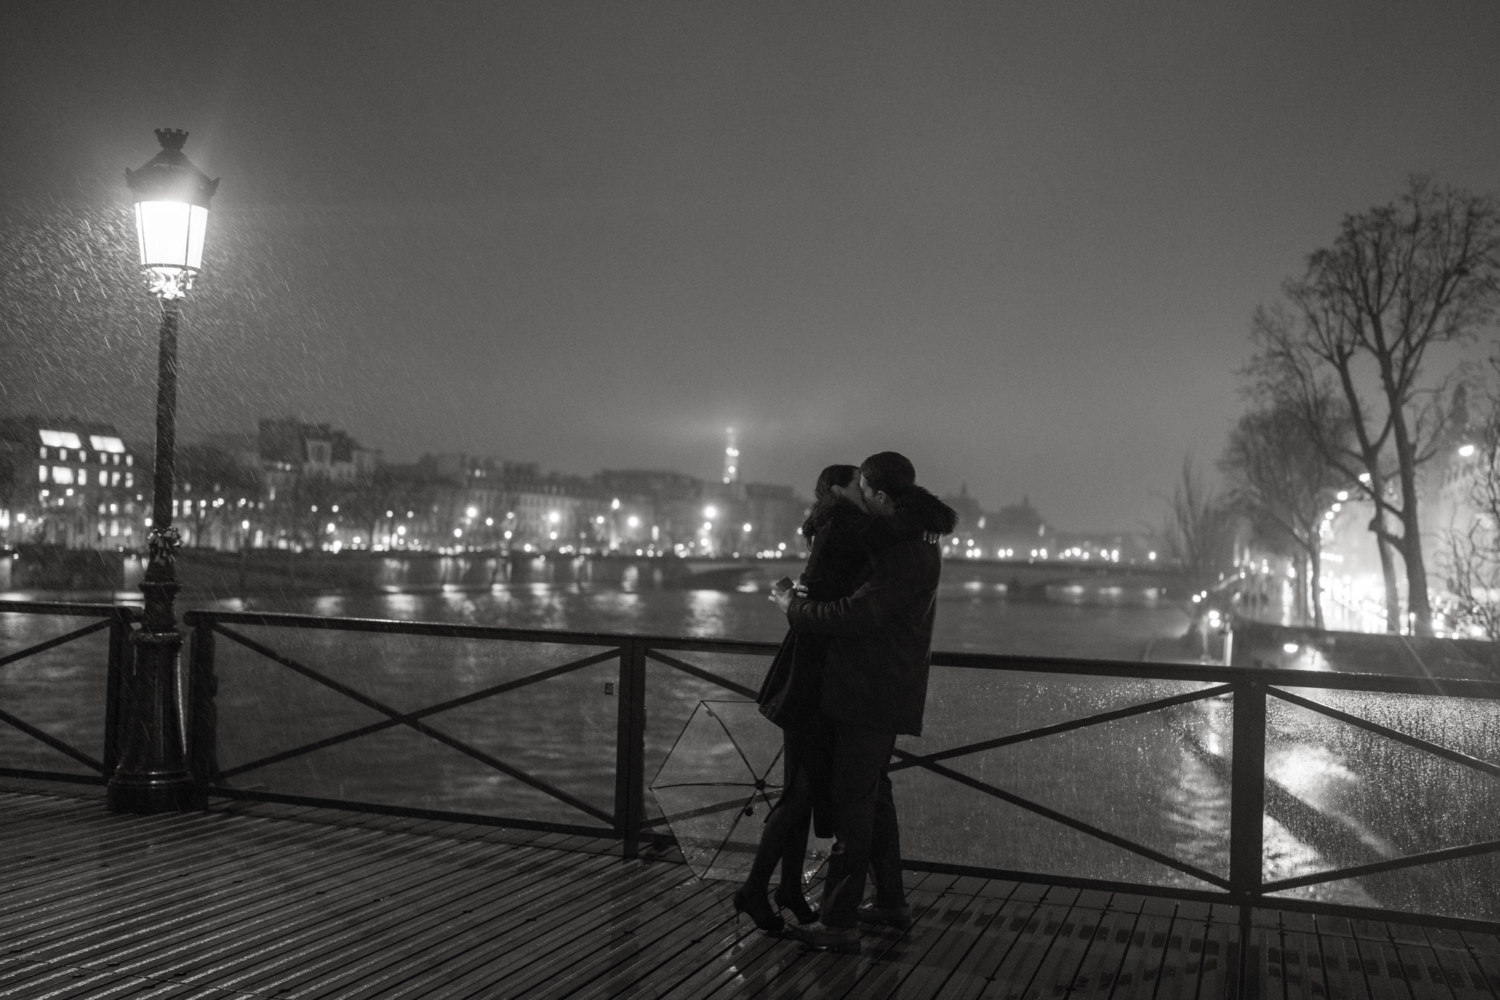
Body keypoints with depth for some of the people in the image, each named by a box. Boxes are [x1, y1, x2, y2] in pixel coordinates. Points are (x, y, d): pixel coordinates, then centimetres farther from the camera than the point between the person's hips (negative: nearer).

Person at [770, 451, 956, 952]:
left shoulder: (909, 559, -20)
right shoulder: (910, 544, 11)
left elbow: (852, 616, -24)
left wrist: (792, 606, -10)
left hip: (873, 696, -10)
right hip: (875, 692, 10)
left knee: (852, 802, -6)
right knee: (873, 795, 19)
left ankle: (839, 922, -1)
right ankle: (891, 901, 30)